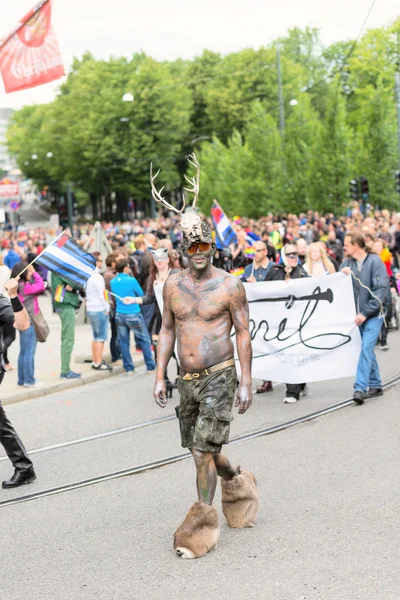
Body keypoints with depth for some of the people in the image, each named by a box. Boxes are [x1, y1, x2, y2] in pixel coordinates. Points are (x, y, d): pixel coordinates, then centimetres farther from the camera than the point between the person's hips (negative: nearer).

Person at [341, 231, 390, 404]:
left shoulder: (375, 262, -10)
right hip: (357, 314, 5)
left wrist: (365, 313, -18)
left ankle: (360, 388, -18)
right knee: (367, 350, 12)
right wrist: (342, 275, -13)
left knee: (366, 348, -14)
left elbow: (381, 290, -15)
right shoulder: (347, 263, 5)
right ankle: (375, 385, 23)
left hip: (373, 314, -5)